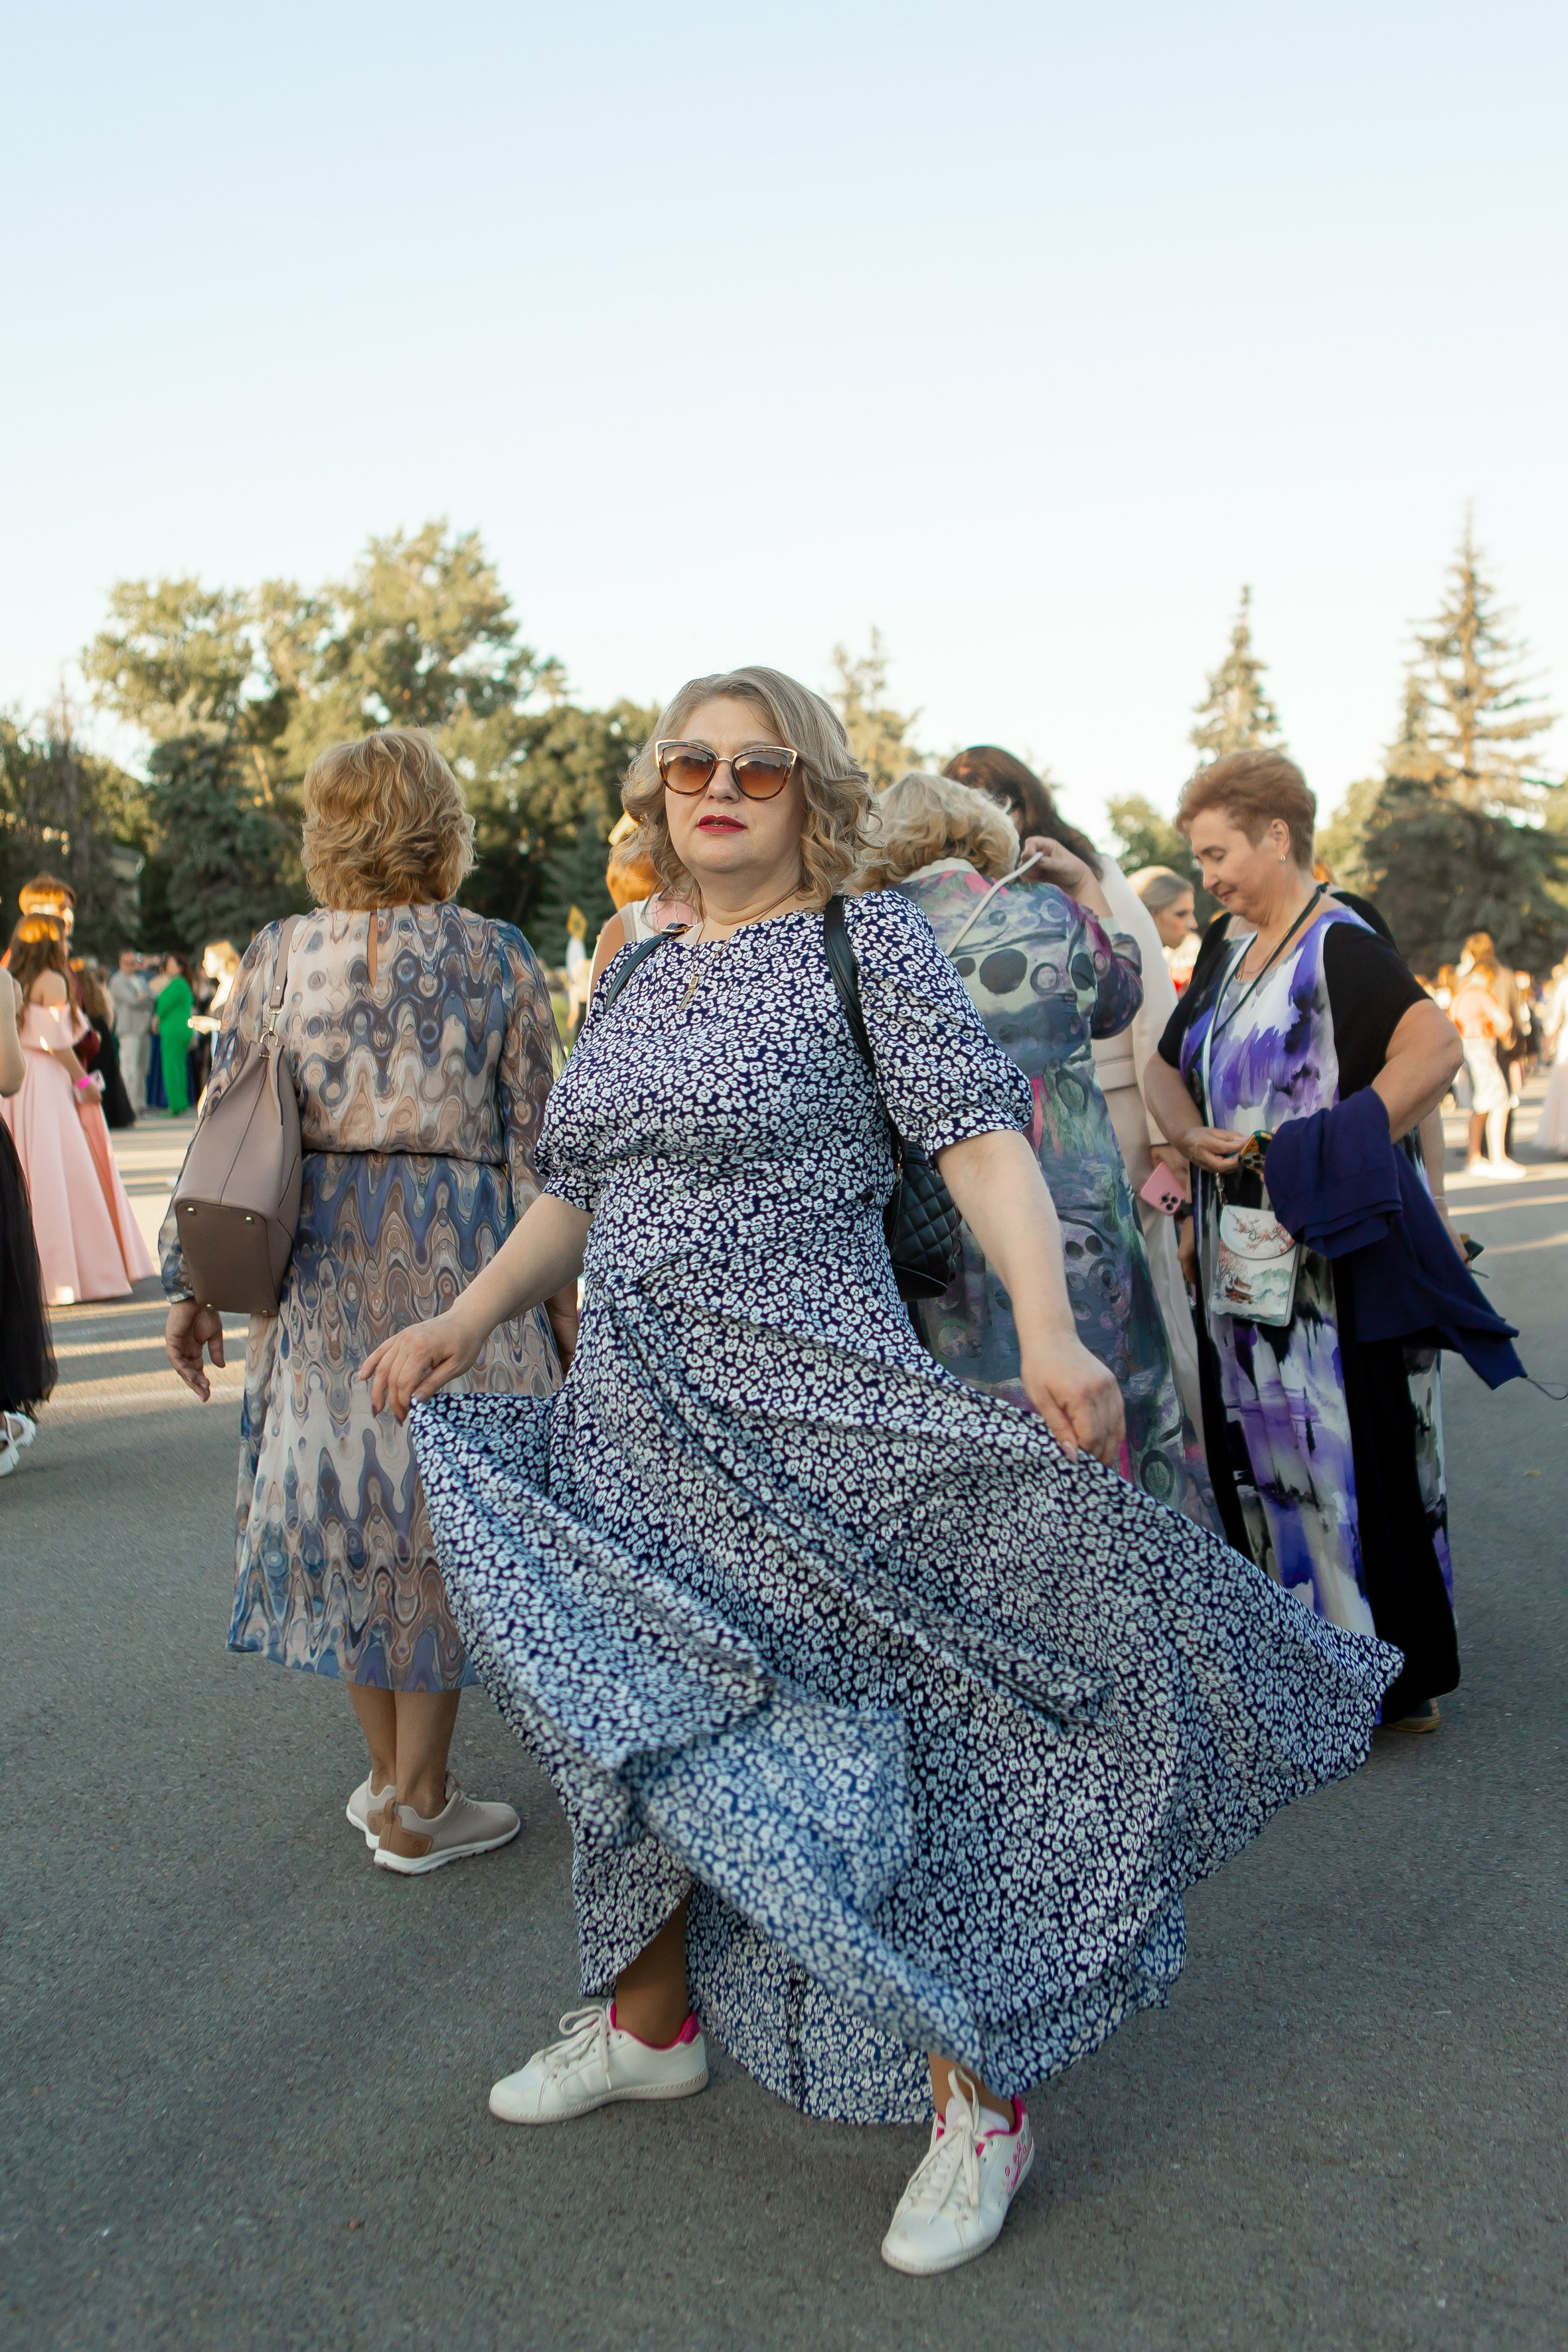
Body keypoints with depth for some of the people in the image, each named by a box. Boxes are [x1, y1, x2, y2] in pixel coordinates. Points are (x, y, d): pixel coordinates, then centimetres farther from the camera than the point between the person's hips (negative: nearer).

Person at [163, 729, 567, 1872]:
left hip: (316, 1262, 3)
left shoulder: (274, 958, 3)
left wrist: (192, 1279, 11)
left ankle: (391, 1778, 28)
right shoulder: (497, 958, -3)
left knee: (341, 1493, 15)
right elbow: (534, 1143, -4)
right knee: (438, 1503, 7)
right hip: (455, 1257, -2)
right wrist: (564, 1287, 3)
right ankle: (418, 1808, 18)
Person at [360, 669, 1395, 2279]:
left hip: (808, 1422, -7)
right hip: (633, 1423, 7)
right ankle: (647, 2022, 42)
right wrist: (462, 1322, 8)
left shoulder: (866, 941, -4)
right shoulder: (636, 975, 14)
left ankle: (977, 2096, 20)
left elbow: (981, 1137, -14)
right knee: (632, 1713, 18)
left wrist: (1047, 1328, -29)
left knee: (878, 1737, 0)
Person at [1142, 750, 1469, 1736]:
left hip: (1335, 1247, -8)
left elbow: (1436, 1046, -26)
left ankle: (1391, 1673, 12)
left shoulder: (1340, 946, -11)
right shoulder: (1227, 950, 13)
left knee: (1349, 1447, -2)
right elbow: (1169, 1067, 21)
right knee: (1261, 1453, 12)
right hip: (1244, 1249, 8)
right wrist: (1193, 1134, 0)